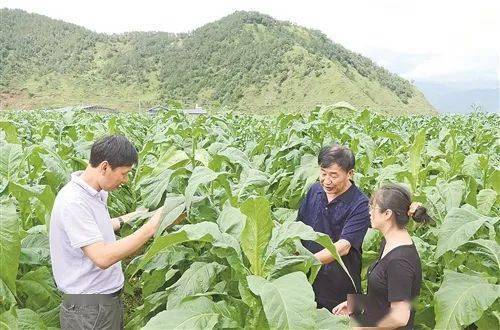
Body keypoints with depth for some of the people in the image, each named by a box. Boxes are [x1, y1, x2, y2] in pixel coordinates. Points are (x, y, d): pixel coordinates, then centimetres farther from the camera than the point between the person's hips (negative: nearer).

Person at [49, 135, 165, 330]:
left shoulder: (95, 192, 4)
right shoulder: (73, 202, -24)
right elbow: (103, 257, -30)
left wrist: (127, 219, 7)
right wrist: (152, 226, -31)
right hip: (88, 310, -9)